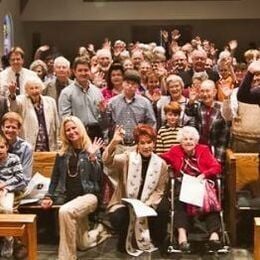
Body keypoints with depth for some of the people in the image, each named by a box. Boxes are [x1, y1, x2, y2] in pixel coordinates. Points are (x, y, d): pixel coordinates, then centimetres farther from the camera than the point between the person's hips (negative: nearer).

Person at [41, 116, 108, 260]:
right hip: (69, 197, 5)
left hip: (89, 195, -5)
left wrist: (92, 156, -20)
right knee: (82, 244, 3)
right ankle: (98, 231, 38)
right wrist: (48, 196, 3)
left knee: (65, 211, -36)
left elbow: (97, 178, -10)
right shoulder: (62, 153, 12)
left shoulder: (92, 150, 1)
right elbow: (55, 178, 16)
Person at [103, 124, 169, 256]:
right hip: (124, 203, -2)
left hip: (148, 205, 2)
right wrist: (114, 143, -45)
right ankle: (125, 241, 5)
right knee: (117, 218, -31)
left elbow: (159, 190, 0)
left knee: (162, 210, -25)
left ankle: (155, 241, 3)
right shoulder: (128, 158, -8)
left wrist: (147, 204, -18)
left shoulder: (161, 164, 0)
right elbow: (108, 161, -26)